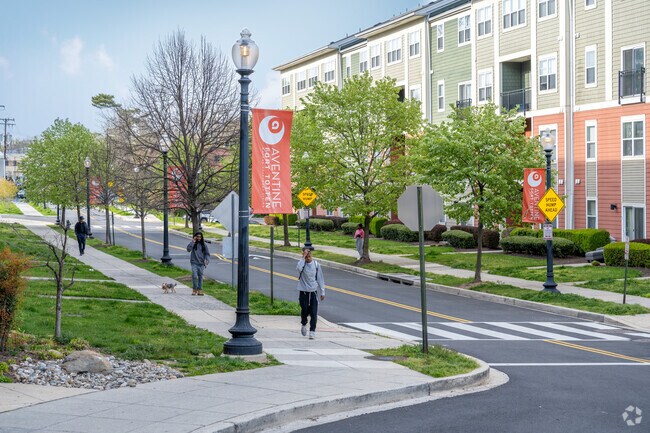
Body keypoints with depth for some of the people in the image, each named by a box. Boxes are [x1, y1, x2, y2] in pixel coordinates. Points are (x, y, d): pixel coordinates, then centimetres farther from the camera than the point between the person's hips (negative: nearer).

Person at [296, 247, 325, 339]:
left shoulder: (316, 264, 1)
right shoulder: (302, 263, -6)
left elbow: (320, 278, 7)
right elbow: (298, 268, -33)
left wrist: (322, 292, 6)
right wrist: (303, 257, -29)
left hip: (313, 291, 1)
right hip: (303, 291, -1)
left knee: (313, 313, -4)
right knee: (305, 310, 1)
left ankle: (312, 331, 1)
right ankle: (304, 324, 29)